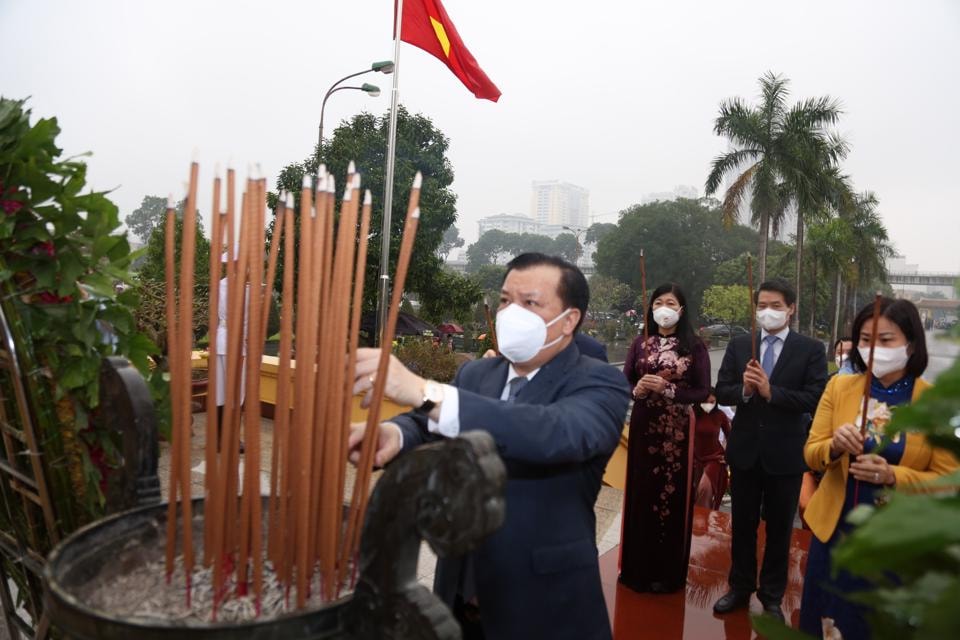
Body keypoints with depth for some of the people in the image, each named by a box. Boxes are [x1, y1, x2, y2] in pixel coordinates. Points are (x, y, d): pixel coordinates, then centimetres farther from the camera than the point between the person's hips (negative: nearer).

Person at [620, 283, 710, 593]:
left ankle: (668, 572, 20)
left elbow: (703, 392, -6)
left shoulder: (694, 346, -1)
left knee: (673, 496, 4)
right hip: (643, 427, 2)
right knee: (640, 494, 6)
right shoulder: (640, 343, 6)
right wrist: (637, 390, -18)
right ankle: (637, 568, 21)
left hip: (677, 430, -2)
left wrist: (666, 389, -18)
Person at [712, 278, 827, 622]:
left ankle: (772, 596, 32)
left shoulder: (811, 349, -7)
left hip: (785, 453, -2)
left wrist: (770, 391, -24)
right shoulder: (738, 345, 1)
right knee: (742, 524, 16)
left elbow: (815, 399, -15)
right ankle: (740, 588, 35)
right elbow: (721, 391, -1)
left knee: (779, 528, 14)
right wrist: (744, 390, -21)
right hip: (744, 449, 2)